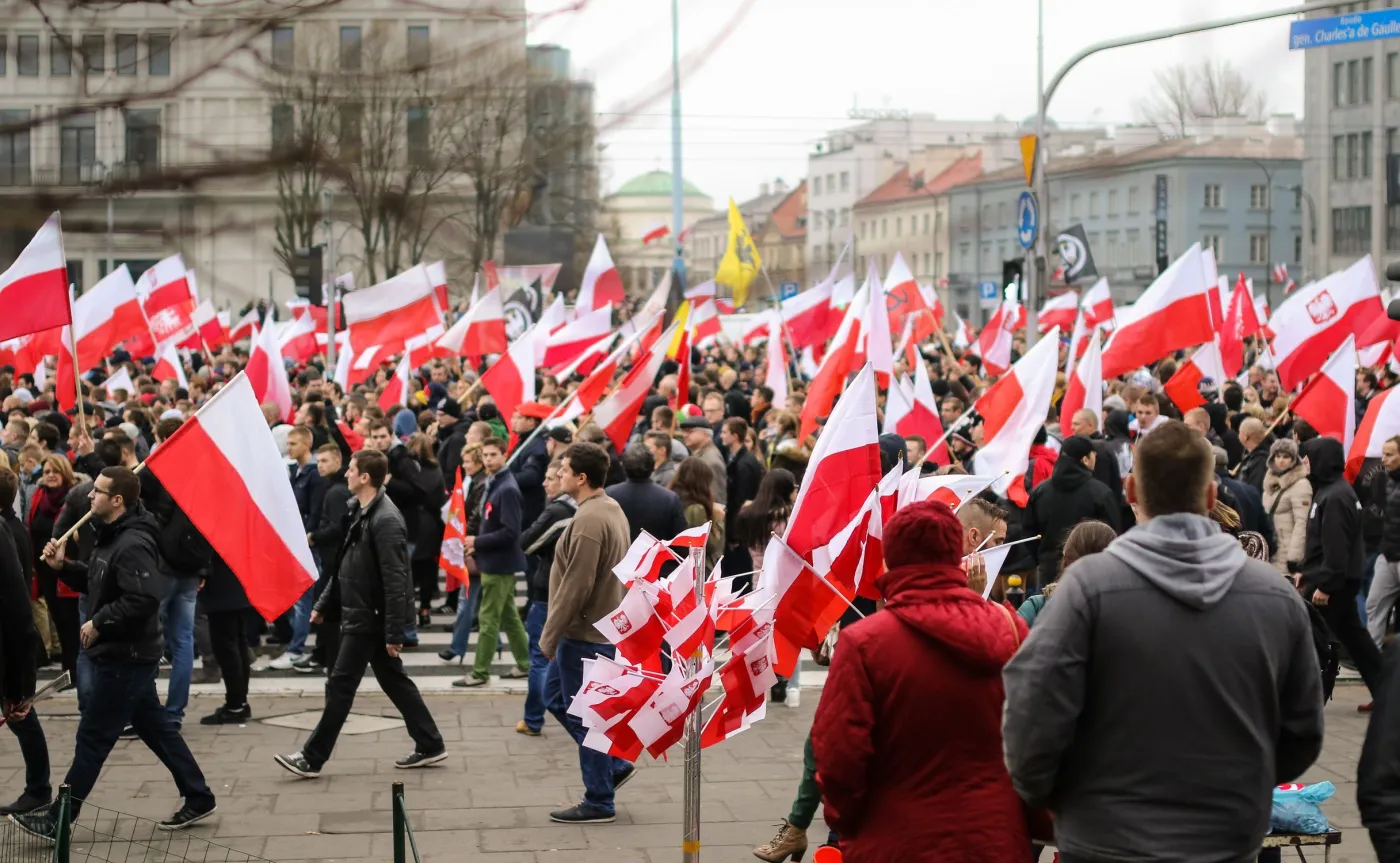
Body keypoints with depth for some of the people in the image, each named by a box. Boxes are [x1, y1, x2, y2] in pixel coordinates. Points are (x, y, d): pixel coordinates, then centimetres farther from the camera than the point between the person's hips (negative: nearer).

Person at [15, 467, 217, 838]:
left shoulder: (132, 545, -22)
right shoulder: (113, 536, 12)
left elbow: (144, 599, -31)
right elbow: (96, 583, 21)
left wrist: (98, 623, -22)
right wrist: (62, 566, 4)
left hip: (125, 657, -10)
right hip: (126, 654, 10)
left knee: (92, 737, -2)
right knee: (155, 726, 16)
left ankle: (58, 819, 5)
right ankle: (198, 797, 23)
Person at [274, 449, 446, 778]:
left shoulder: (385, 520, -22)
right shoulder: (359, 511, 8)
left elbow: (395, 580, -23)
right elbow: (346, 565, 18)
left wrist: (394, 632, -23)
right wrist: (324, 604, 18)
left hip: (368, 618, -10)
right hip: (361, 615, 10)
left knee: (340, 687, -2)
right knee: (394, 681, 14)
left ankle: (312, 758, 6)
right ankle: (429, 745, 21)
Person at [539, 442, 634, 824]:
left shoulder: (589, 520, -23)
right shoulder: (610, 509, 9)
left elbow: (575, 587, -25)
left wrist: (549, 634, -14)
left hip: (587, 634, -10)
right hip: (605, 626, 10)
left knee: (584, 715, 0)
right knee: (556, 695, 21)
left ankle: (599, 803, 10)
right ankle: (614, 764, 23)